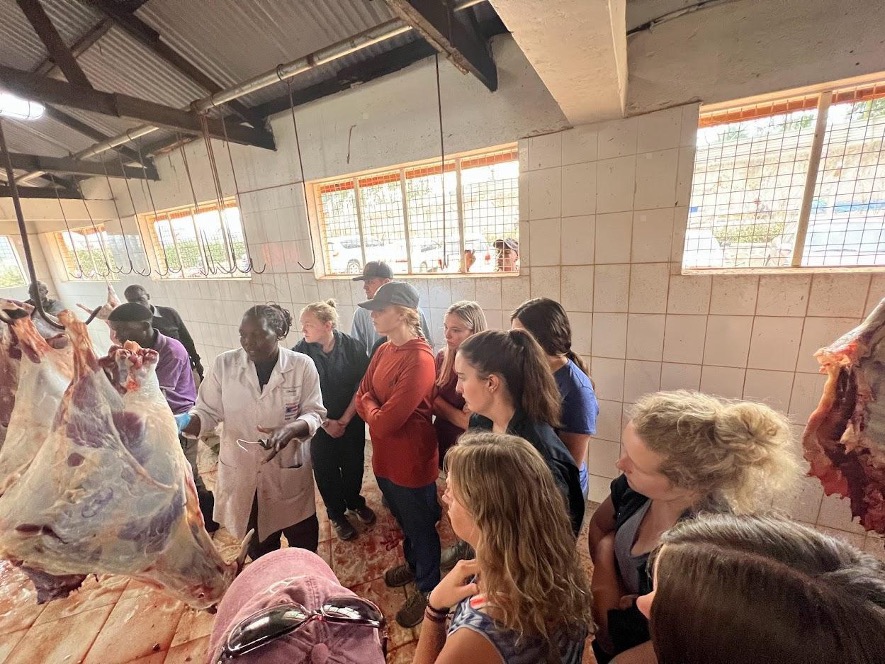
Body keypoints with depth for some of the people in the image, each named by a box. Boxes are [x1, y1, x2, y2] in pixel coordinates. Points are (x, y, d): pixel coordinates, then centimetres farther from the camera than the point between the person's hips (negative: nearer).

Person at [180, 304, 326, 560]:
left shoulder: (302, 365, -14)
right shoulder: (224, 364, -10)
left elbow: (315, 413, -9)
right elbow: (207, 411, -3)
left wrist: (291, 429, -29)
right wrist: (180, 423, -23)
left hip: (288, 470, -1)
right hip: (241, 470, 2)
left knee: (303, 540, 20)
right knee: (258, 545, 24)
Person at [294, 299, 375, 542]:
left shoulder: (353, 347, -15)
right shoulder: (301, 352, -15)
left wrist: (344, 420, -10)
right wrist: (326, 423, -10)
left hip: (352, 421, 0)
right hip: (320, 424, 0)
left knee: (354, 465, 15)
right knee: (326, 470, 14)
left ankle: (354, 501, 45)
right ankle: (336, 513, 40)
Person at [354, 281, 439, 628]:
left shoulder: (419, 360, -29)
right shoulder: (384, 351, 0)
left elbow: (385, 422, -27)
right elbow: (362, 396, 5)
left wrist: (372, 410, -8)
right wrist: (377, 410, -14)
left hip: (411, 462, -8)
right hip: (384, 457, 8)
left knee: (421, 527, 17)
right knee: (403, 520, 30)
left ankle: (427, 588, 43)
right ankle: (413, 564, 57)